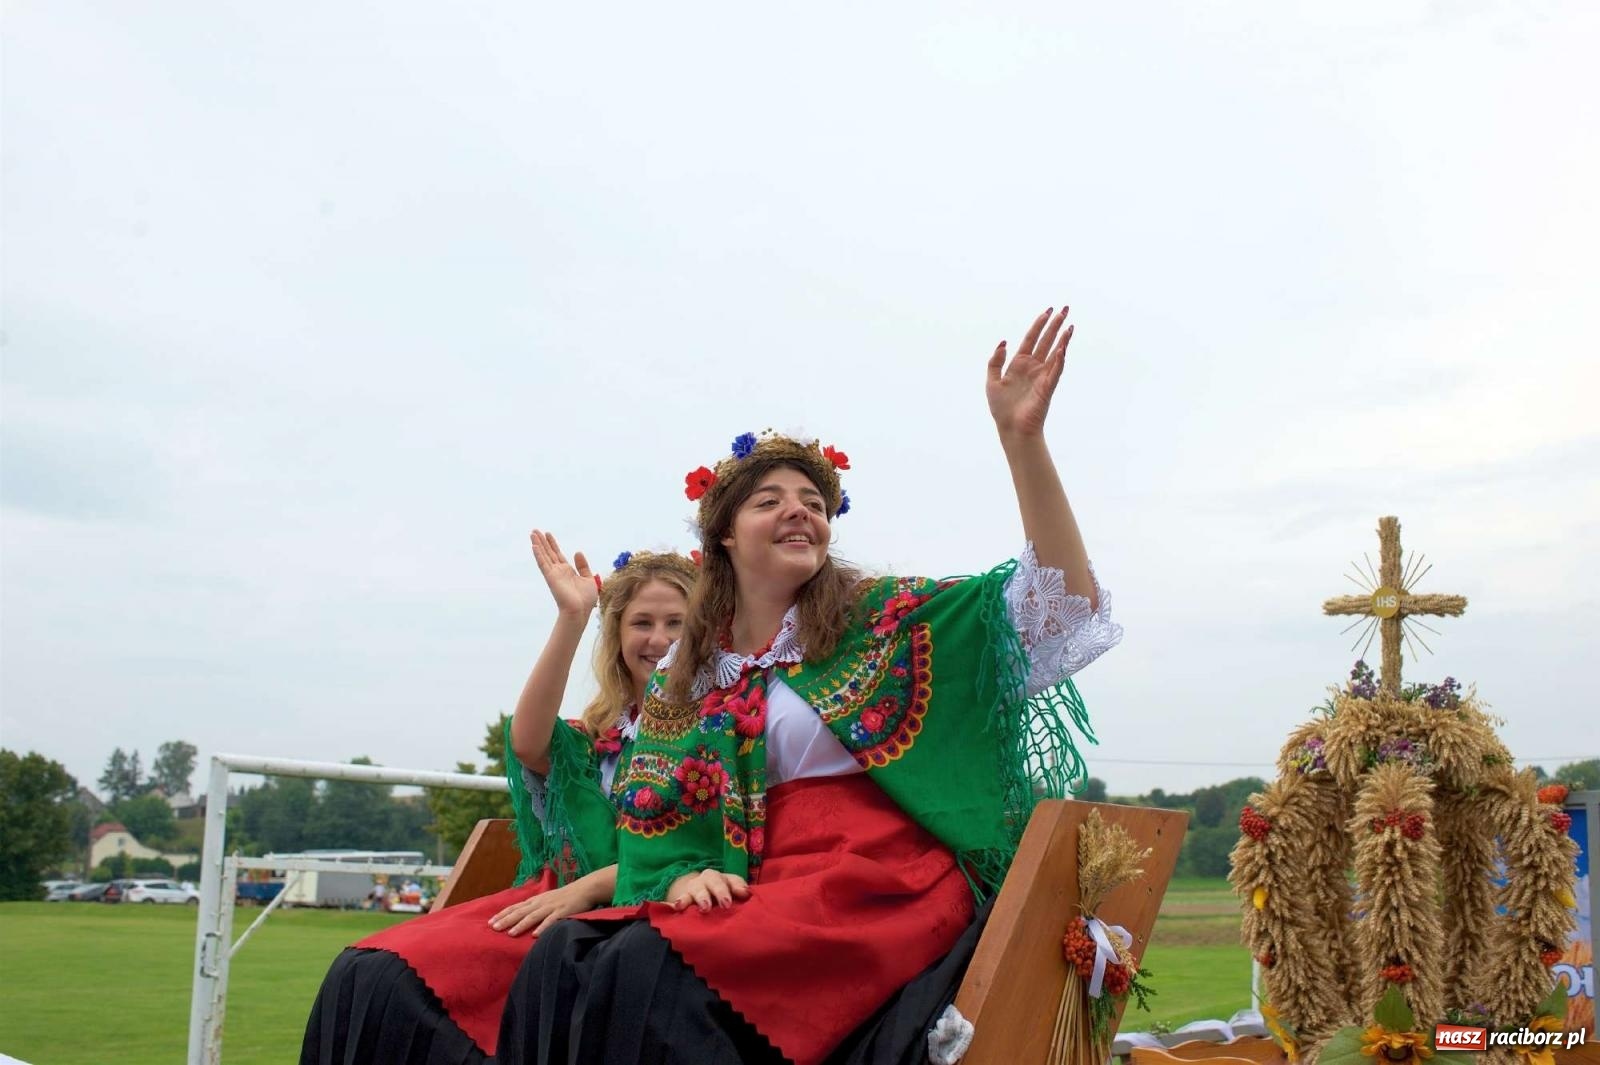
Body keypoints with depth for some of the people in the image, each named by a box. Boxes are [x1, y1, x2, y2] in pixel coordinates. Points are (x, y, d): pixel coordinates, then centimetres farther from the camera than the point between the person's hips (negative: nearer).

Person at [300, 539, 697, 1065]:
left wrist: (585, 888, -19)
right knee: (363, 976, -20)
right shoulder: (593, 737, 18)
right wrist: (572, 617, -13)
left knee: (415, 979, -27)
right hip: (556, 900, 5)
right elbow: (528, 742, -6)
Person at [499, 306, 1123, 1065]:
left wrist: (1021, 439, -12)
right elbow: (652, 817, 17)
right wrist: (684, 874, -9)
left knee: (651, 972, -29)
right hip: (765, 892, 4)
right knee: (564, 963, -23)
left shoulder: (881, 617, 9)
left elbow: (1059, 607, -2)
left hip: (885, 883, -4)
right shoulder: (683, 676, 19)